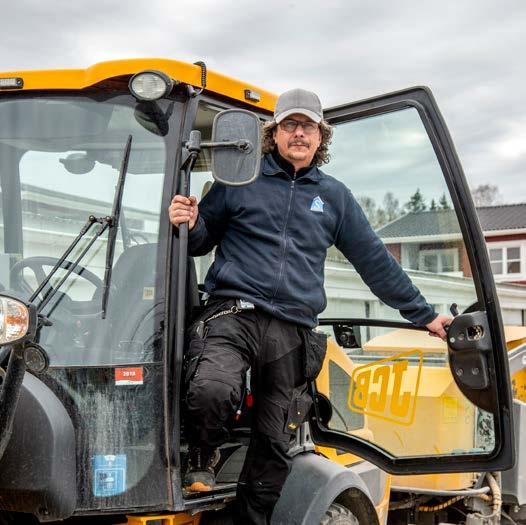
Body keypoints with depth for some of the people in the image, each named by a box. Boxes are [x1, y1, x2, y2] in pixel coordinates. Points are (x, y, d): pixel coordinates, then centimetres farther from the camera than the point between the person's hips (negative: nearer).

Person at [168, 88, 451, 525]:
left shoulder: (335, 196, 16)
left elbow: (375, 261, 20)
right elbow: (204, 239, 17)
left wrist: (423, 315, 22)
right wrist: (189, 226, -8)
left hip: (292, 333, 3)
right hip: (232, 314, -3)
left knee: (275, 447, 4)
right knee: (211, 390, -31)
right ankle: (203, 458, 1)